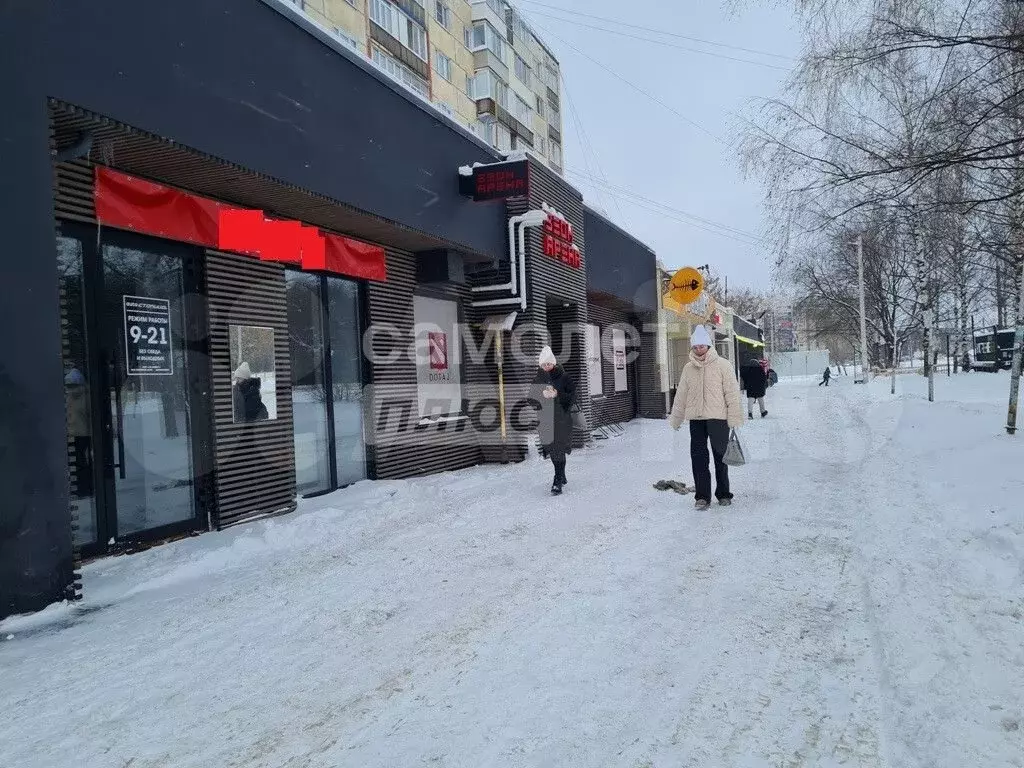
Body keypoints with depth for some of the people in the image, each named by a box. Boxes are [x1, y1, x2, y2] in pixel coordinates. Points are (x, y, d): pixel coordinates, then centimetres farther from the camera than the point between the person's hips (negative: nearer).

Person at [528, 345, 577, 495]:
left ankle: (558, 483, -6)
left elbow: (572, 397, -5)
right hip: (545, 419, 4)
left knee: (559, 451, -9)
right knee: (552, 450, 13)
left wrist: (557, 395, -21)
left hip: (562, 419, -4)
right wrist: (542, 394, -16)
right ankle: (562, 478, 33)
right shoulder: (537, 379, 6)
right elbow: (531, 399, 4)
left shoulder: (564, 377, -4)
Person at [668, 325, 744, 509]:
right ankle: (702, 496, 11)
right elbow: (681, 396, 13)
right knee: (698, 459, 2)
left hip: (718, 418, -3)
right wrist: (675, 420, 14)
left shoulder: (722, 365, -3)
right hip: (695, 419, 3)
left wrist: (734, 418, -9)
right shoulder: (688, 368, 9)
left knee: (720, 458, 7)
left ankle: (723, 494, 21)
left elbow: (732, 393, -4)